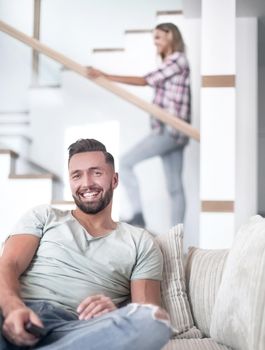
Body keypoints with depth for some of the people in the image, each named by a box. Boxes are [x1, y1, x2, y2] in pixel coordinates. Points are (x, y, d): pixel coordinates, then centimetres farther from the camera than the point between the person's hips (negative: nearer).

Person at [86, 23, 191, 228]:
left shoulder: (178, 59, -6)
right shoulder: (170, 63, 22)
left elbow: (145, 81, -12)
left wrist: (106, 77, -13)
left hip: (169, 130, -9)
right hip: (169, 131, 9)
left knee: (126, 163, -9)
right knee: (175, 187, 6)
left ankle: (138, 215, -8)